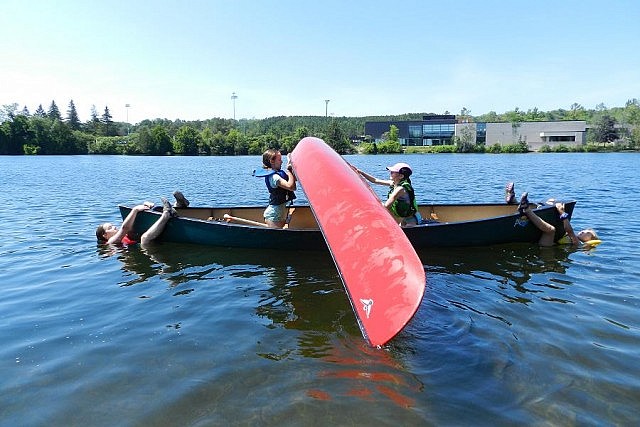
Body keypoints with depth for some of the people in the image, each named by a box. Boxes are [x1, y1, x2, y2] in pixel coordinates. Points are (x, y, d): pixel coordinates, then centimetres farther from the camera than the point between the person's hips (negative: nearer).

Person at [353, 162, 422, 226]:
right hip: (406, 218, 9)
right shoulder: (394, 183, 0)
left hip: (412, 220, -9)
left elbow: (386, 206, -31)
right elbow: (375, 180, 6)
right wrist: (360, 172, 3)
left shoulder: (400, 189, -26)